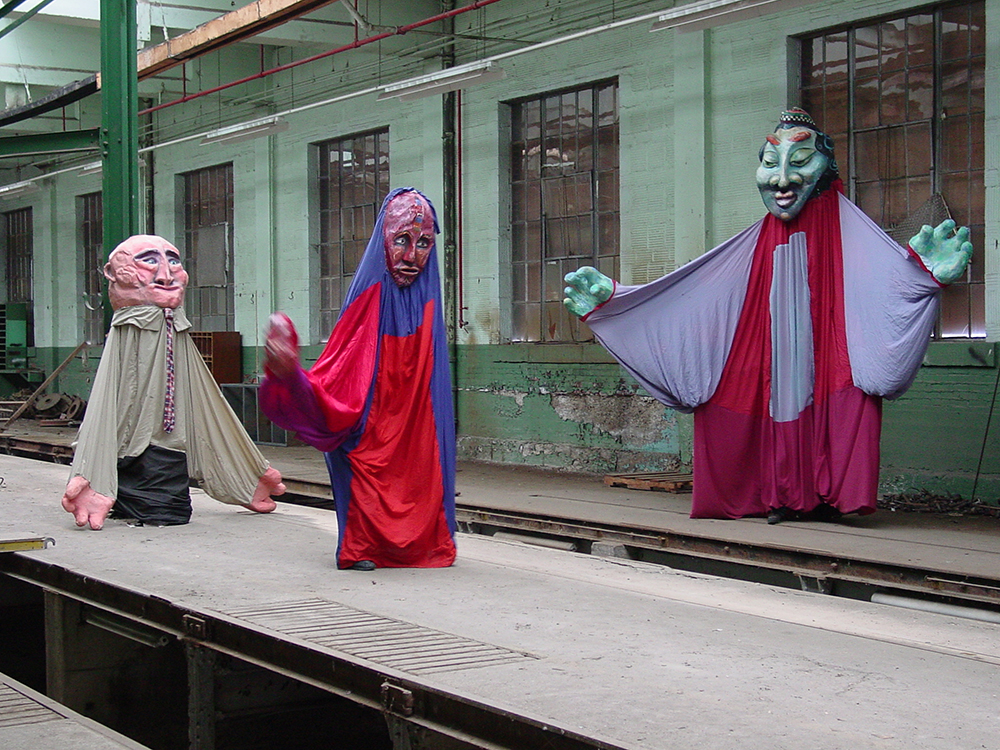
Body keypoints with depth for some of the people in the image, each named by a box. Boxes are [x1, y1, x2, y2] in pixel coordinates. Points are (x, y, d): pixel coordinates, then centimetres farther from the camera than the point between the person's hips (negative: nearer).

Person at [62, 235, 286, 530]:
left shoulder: (180, 336, 11)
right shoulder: (125, 334, -6)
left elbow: (201, 403, 18)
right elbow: (105, 406, -10)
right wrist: (89, 477, -20)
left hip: (173, 447, 5)